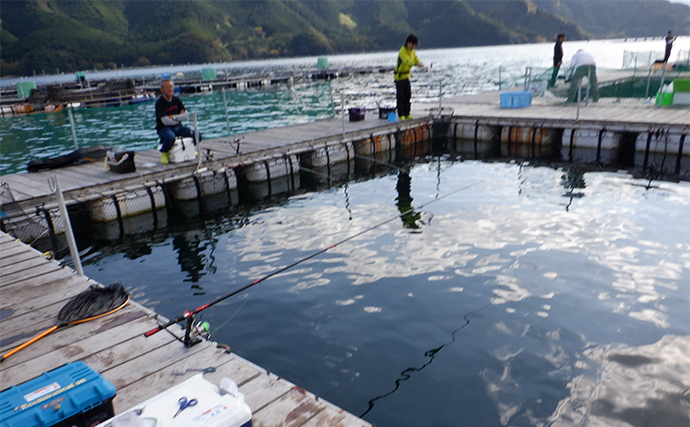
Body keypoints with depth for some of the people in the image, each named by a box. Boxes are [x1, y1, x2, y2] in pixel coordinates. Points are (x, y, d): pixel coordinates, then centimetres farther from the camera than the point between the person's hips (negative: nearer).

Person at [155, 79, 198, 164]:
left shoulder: (177, 100, 8)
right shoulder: (159, 103, -10)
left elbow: (185, 116, 1)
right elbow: (165, 121, -18)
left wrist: (174, 117, -13)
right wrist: (179, 117, -5)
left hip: (178, 127, 6)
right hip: (164, 128, -6)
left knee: (197, 136, -14)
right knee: (171, 137, -41)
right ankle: (163, 153, -9)